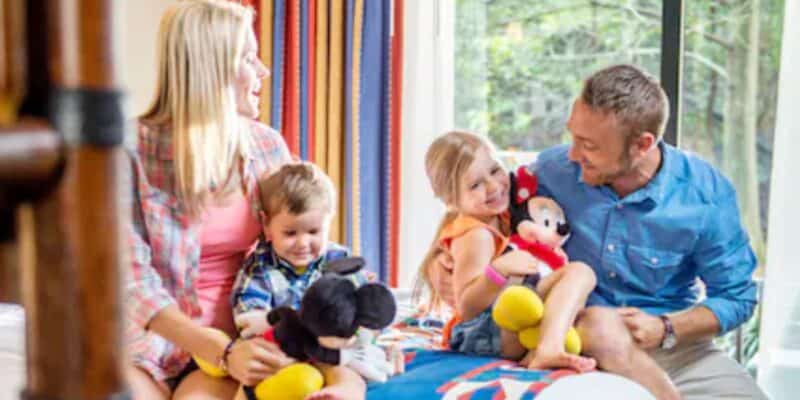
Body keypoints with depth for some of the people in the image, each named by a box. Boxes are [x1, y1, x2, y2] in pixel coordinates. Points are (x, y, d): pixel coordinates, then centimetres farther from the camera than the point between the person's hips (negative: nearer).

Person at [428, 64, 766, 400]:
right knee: (601, 324, -35)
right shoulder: (553, 170, -8)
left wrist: (664, 330, -16)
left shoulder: (708, 198, -11)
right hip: (579, 333, 1)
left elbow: (736, 297, -1)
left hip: (671, 346, -1)